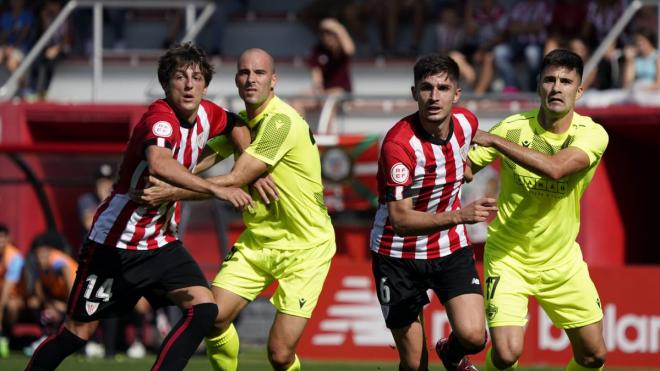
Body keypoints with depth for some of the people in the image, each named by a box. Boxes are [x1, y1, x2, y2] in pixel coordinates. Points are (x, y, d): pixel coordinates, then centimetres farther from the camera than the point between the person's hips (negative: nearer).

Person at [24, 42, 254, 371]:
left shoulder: (205, 114, -1)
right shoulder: (161, 119, -26)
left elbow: (236, 124, 25)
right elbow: (158, 164, -49)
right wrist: (216, 189, -52)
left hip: (161, 242, 7)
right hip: (116, 241, -7)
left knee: (203, 309, -12)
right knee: (78, 331, 1)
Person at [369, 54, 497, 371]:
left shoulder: (466, 122, -7)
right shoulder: (399, 143, -26)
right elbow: (400, 220, -33)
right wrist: (458, 216, -44)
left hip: (451, 249, 4)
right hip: (399, 255, -4)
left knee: (473, 337, -15)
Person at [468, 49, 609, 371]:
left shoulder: (593, 134, -14)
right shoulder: (514, 127, -11)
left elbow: (555, 168, -33)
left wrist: (494, 140, -34)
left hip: (562, 261, 2)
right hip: (508, 257, -2)